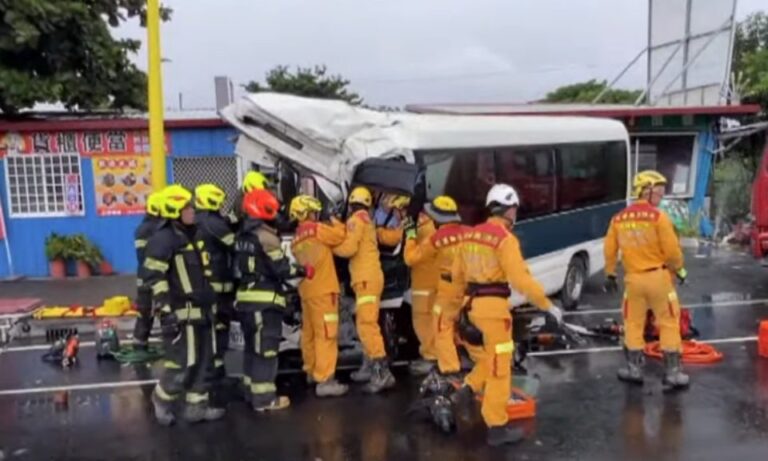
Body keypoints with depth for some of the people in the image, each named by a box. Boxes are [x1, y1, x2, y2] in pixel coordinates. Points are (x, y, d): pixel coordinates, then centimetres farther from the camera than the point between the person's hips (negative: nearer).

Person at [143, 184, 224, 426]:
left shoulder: (190, 236, 15)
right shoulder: (164, 239, -14)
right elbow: (153, 276, -20)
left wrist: (210, 302, 25)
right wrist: (164, 309, -24)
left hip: (200, 310, 9)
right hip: (182, 313, -9)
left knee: (203, 361, 12)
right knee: (182, 364, -4)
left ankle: (196, 406, 22)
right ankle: (161, 401, 20)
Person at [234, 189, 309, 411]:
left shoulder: (242, 236, 13)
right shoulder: (266, 236, -14)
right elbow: (281, 269, -15)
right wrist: (303, 271, -2)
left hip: (245, 297, 9)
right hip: (265, 300, -9)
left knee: (252, 347, 17)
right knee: (266, 349, -4)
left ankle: (251, 390, 27)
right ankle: (264, 398, -1)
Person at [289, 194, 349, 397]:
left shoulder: (296, 240, 15)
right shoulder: (316, 229, -8)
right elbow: (340, 235, -3)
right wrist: (334, 221, 12)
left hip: (307, 291, 8)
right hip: (322, 290, -8)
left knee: (309, 333, 17)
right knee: (326, 334, -8)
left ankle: (312, 371, 30)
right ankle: (324, 381, -10)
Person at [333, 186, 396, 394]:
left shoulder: (356, 220, -7)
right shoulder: (367, 220, 21)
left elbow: (349, 248, -16)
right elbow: (358, 246, 11)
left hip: (367, 279, -10)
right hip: (369, 278, 10)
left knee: (367, 324, -15)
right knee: (365, 323, 16)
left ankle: (383, 372, -21)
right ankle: (369, 368, 23)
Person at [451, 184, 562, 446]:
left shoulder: (471, 234, 10)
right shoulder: (505, 239, -14)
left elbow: (457, 274, 17)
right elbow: (521, 279, -19)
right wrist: (548, 306, -11)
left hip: (475, 303, 8)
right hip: (494, 305, -8)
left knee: (494, 354, 27)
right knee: (499, 365, 1)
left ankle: (469, 390, 21)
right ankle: (497, 427, 8)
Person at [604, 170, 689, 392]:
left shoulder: (618, 219, 3)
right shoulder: (658, 217, -12)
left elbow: (610, 250, 6)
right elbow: (672, 250, -11)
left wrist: (610, 275, 18)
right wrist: (680, 269, 7)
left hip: (633, 278, 4)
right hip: (658, 276, -4)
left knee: (633, 323, 15)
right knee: (668, 323, 7)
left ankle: (634, 368, 22)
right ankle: (672, 372, 10)